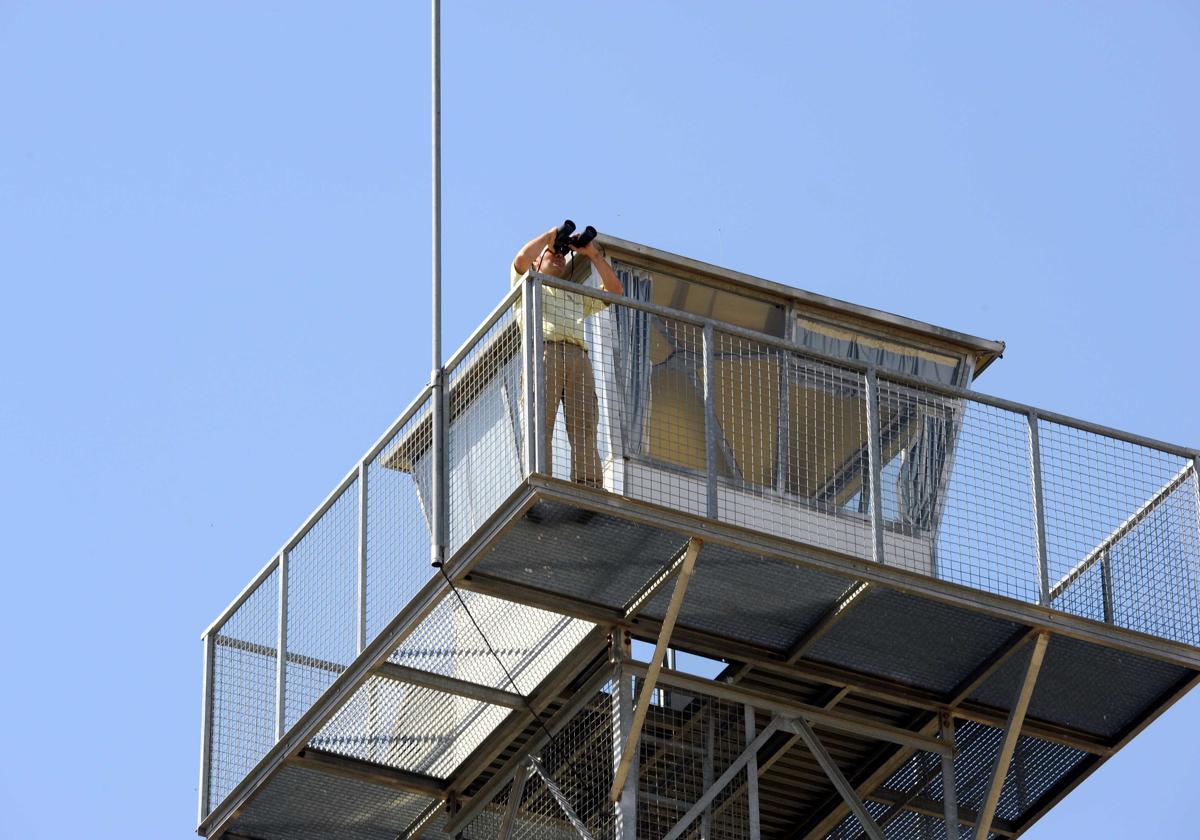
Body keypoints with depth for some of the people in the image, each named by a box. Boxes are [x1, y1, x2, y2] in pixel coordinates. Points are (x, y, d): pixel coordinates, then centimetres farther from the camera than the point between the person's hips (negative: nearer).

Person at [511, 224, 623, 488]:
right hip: (543, 349, -4)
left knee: (584, 428, -13)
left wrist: (593, 253, 27)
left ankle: (590, 491, -25)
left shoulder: (577, 297, 40)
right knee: (541, 424, -18)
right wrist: (550, 235, 18)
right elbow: (522, 258, 6)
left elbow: (614, 290, 30)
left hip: (578, 357, 4)